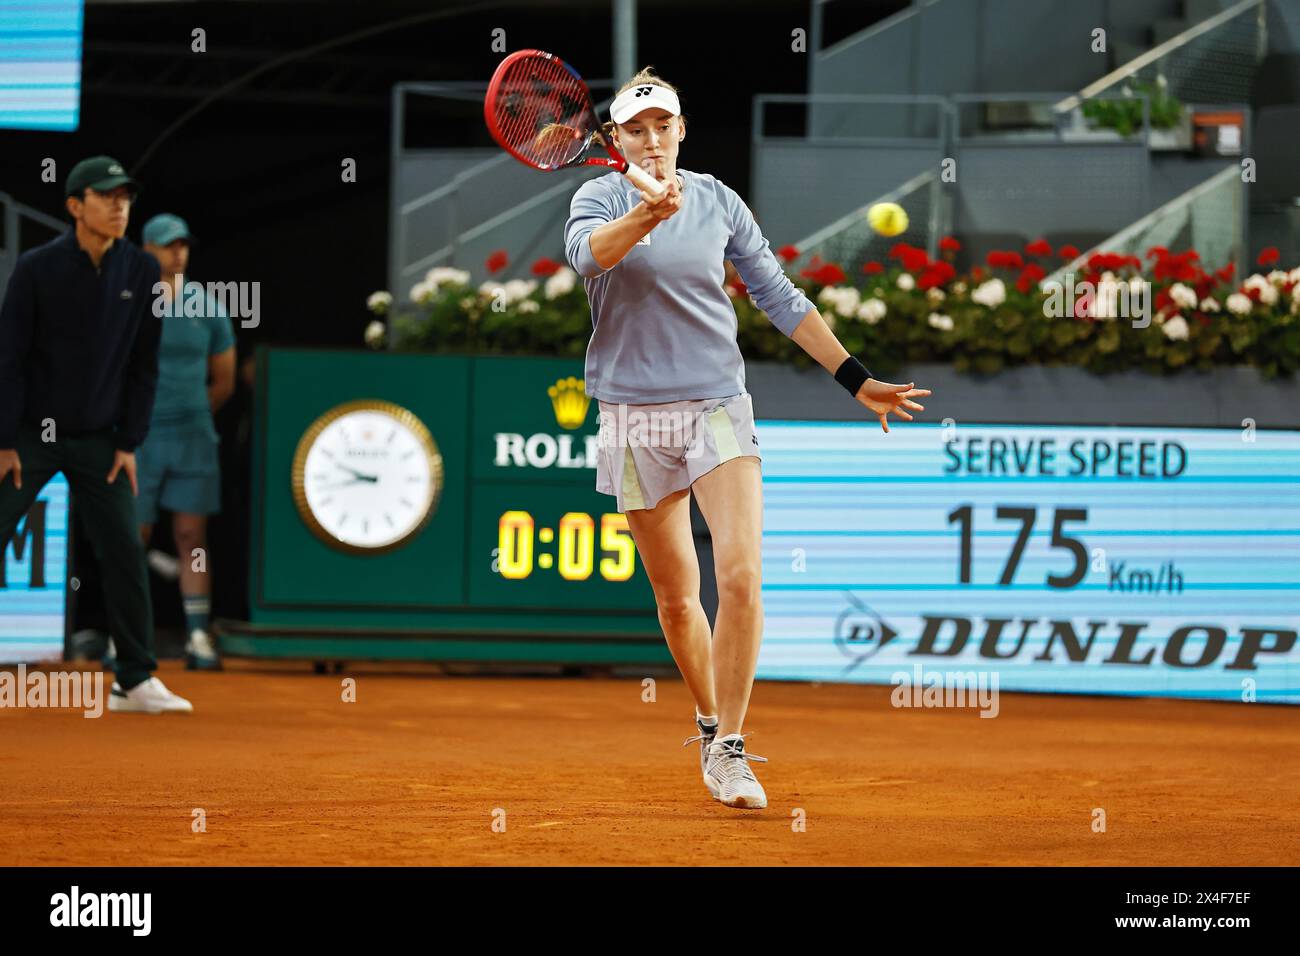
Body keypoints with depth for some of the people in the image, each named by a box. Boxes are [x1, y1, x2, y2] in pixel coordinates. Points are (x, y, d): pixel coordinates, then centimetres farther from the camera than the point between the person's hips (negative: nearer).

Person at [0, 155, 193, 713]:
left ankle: (136, 682, 3)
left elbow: (143, 364, 3)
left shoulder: (141, 272, -3)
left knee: (124, 553, -3)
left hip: (99, 439, 3)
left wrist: (129, 442, -1)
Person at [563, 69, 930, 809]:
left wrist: (855, 378, 11)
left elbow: (781, 297, 13)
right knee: (677, 599, 6)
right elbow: (589, 251, -25)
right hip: (636, 418, -1)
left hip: (717, 406, 1)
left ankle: (728, 750, -12)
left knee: (740, 574, -18)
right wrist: (648, 214, -45)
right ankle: (709, 720, 30)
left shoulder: (718, 201, 6)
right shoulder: (601, 197, -1)